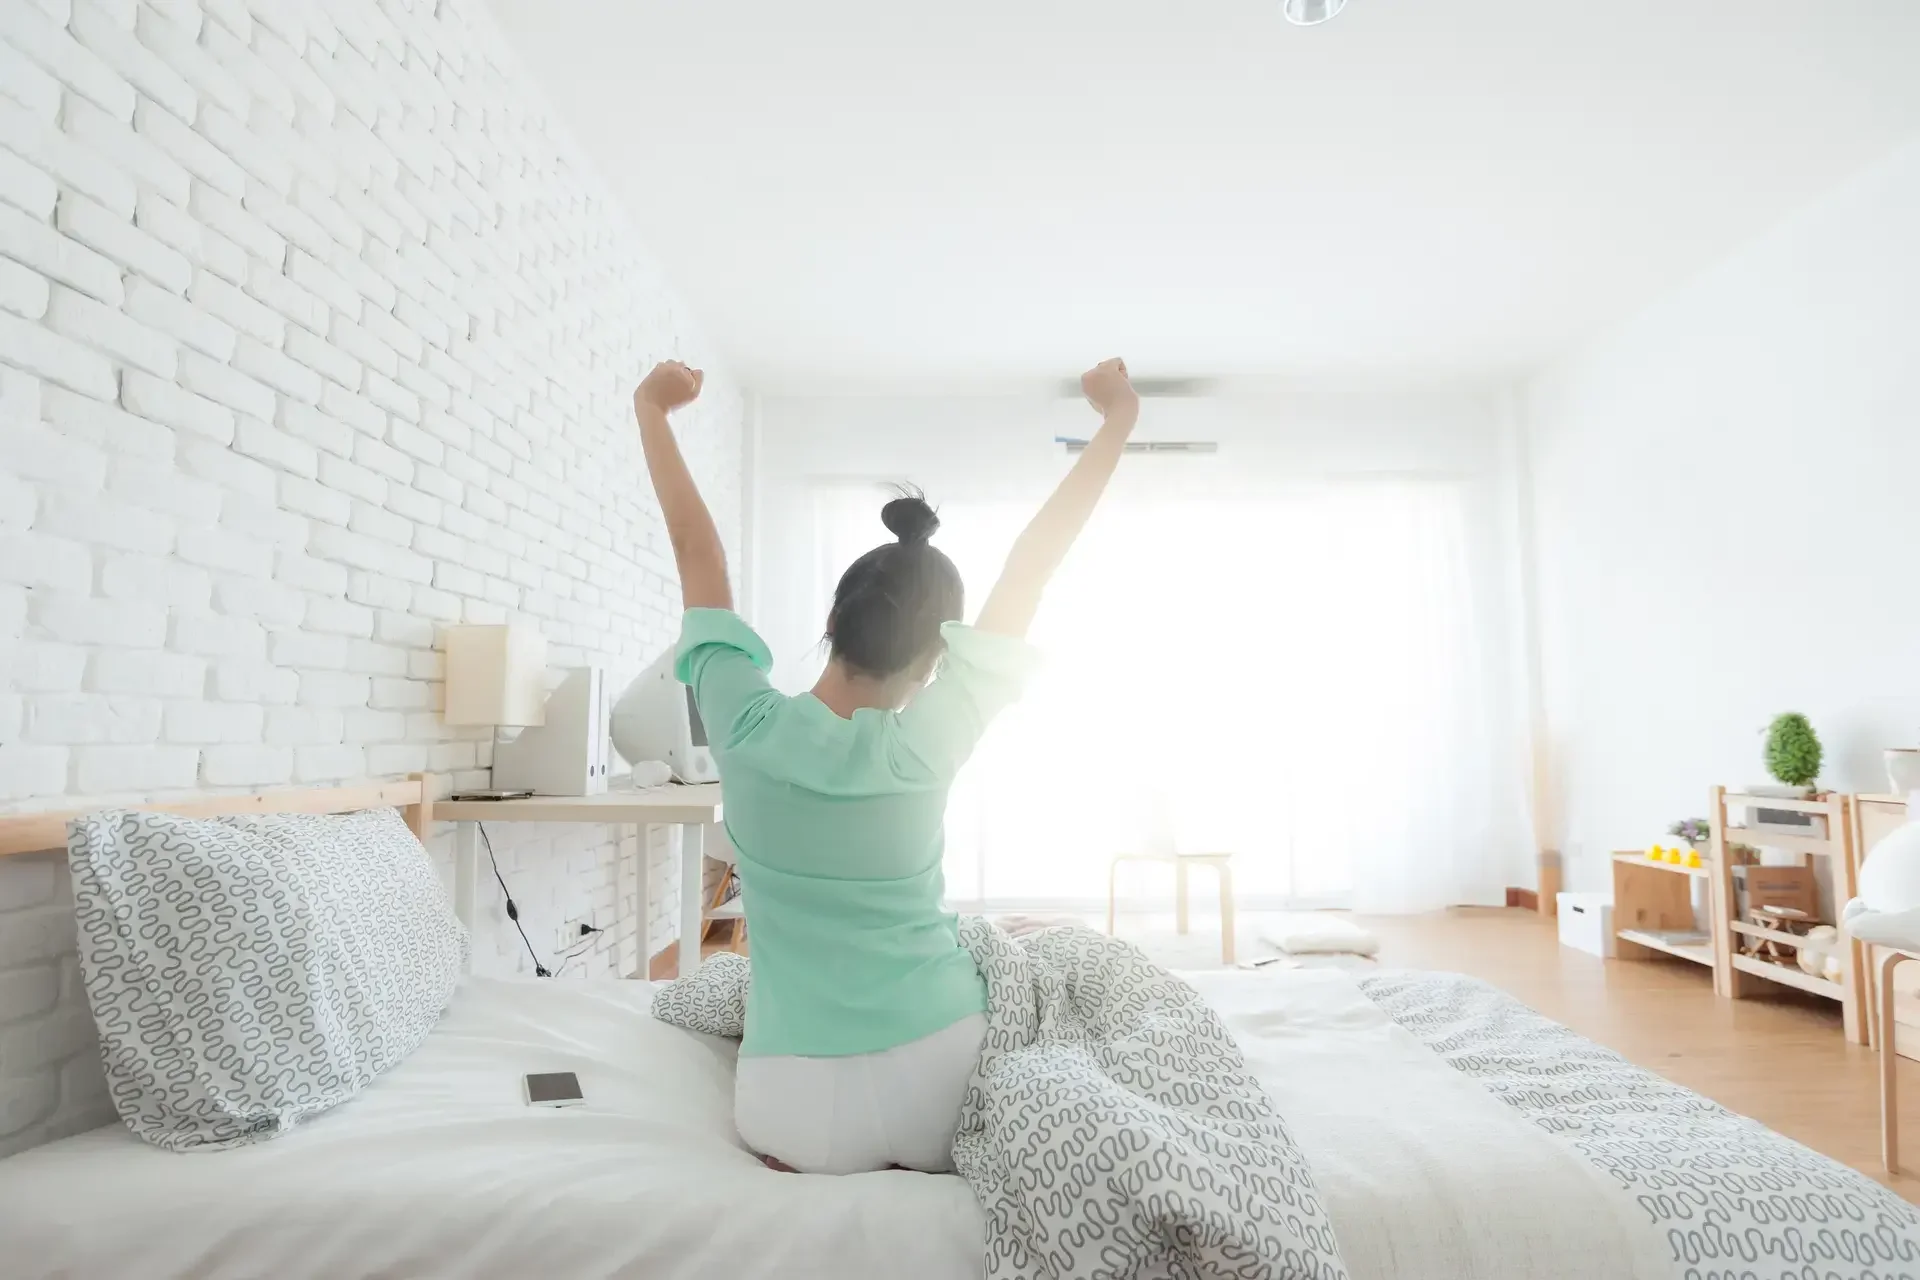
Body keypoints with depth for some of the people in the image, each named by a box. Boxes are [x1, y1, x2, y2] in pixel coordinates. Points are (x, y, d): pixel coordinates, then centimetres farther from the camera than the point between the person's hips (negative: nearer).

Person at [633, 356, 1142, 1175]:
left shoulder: (746, 727, -13)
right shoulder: (927, 746, -15)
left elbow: (696, 553, 0)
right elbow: (1031, 568, -8)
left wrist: (651, 412, 15)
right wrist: (1118, 418, 3)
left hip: (795, 1125, 2)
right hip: (943, 1090, -2)